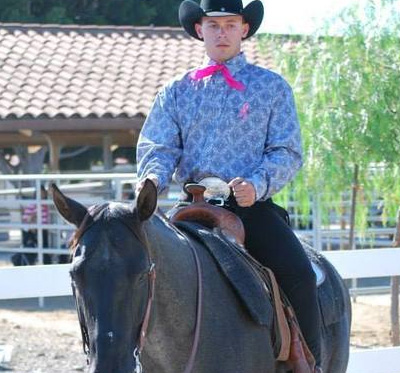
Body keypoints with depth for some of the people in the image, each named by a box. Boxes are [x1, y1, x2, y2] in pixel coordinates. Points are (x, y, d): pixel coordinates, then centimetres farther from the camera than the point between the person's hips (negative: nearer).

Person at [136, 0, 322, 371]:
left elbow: (287, 152, 4)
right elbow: (158, 145, 6)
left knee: (298, 274, -24)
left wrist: (258, 184, -17)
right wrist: (153, 178, -19)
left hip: (252, 206, -2)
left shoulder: (271, 86, 10)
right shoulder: (176, 92, 16)